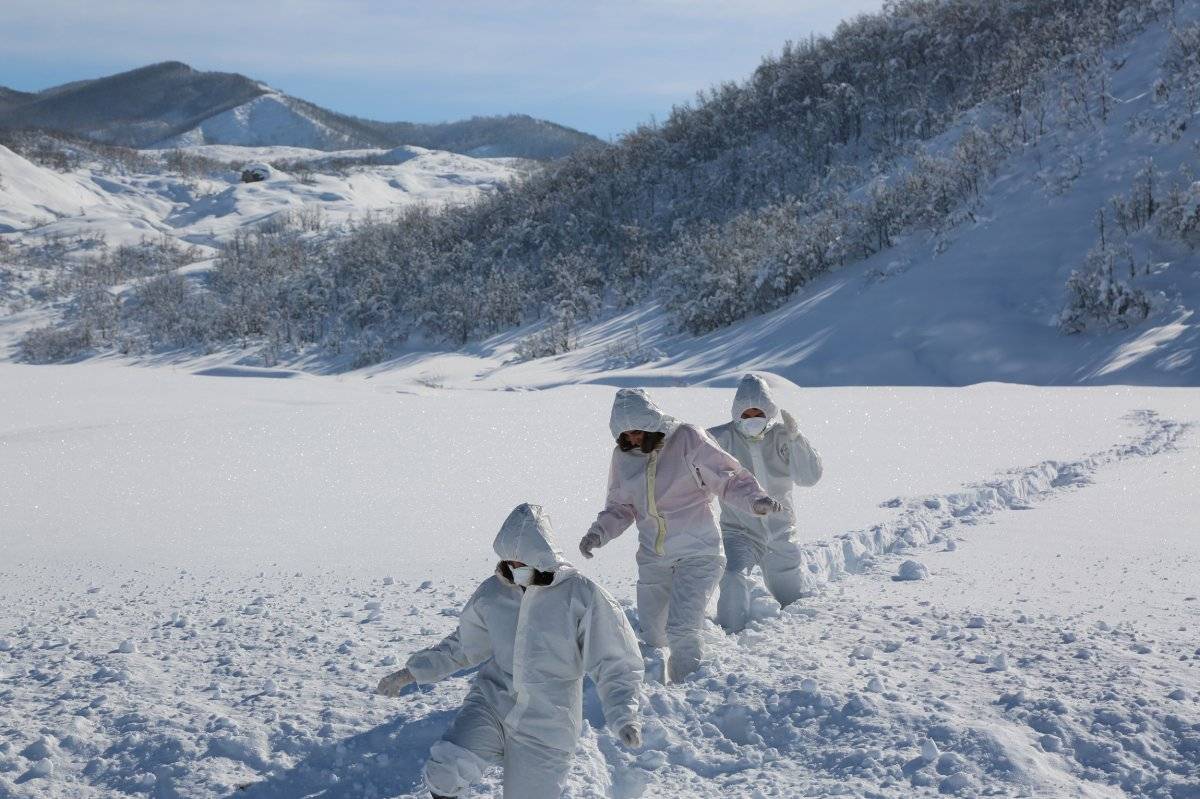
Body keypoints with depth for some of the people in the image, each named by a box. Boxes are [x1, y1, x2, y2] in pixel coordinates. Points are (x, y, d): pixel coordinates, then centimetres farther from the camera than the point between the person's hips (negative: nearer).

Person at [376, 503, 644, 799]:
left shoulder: (583, 596, -10)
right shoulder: (494, 592, 1)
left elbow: (615, 665, -8)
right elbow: (463, 646, 17)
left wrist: (624, 718, -24)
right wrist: (410, 673, 13)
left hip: (545, 729, -2)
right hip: (491, 704, 2)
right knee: (443, 771, -25)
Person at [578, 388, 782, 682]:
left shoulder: (687, 439, -12)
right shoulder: (623, 455, 2)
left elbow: (729, 479, -9)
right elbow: (620, 507, 12)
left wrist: (755, 499, -27)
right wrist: (599, 532, -6)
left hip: (697, 553, -5)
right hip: (652, 558, 5)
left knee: (681, 631, -19)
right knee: (652, 636, 12)